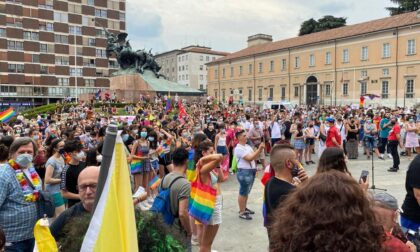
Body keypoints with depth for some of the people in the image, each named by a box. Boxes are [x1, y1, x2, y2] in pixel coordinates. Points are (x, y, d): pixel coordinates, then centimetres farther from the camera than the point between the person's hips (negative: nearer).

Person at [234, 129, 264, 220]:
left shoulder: (248, 146, 11)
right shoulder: (238, 148, -16)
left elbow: (255, 157, 11)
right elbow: (250, 158, -22)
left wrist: (260, 150, -4)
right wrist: (259, 149, -20)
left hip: (251, 171, 9)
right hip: (244, 172, -9)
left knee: (247, 192, 19)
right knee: (243, 192, 0)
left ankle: (244, 208, 32)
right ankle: (242, 212, 10)